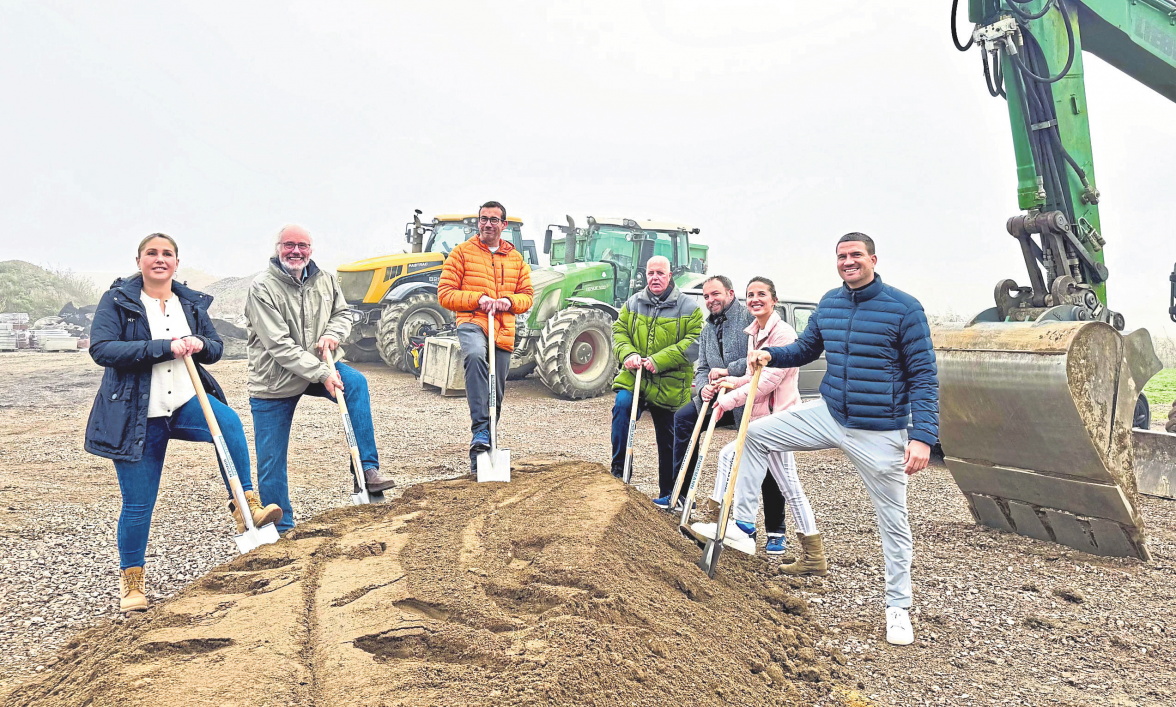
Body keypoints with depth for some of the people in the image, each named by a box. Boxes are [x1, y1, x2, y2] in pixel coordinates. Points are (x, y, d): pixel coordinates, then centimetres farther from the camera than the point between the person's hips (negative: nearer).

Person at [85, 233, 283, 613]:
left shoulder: (192, 303, 9)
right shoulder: (117, 300, -2)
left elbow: (216, 349, 14)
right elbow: (101, 348, -16)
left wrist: (200, 345, -10)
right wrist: (164, 347, -24)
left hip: (186, 403, 3)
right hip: (136, 415, -2)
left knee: (229, 422, -31)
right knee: (138, 504, 3)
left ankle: (246, 505, -25)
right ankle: (131, 577, 24)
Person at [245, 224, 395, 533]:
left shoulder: (324, 279, -1)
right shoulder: (262, 288, -17)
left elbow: (343, 313, 13)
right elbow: (279, 345, -23)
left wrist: (333, 334, -12)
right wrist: (322, 375, -27)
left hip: (319, 366, 3)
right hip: (273, 380, -3)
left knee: (356, 382, -27)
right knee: (271, 462, 3)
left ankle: (366, 470, -24)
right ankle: (280, 527, 23)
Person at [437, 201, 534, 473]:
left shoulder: (516, 258, 16)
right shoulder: (462, 252, 6)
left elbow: (527, 295, 18)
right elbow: (445, 293, 0)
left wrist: (509, 301, -4)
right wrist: (478, 299, -13)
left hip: (503, 330, 4)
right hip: (472, 322, -4)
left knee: (495, 394, 6)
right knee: (475, 356, -38)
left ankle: (481, 453, 21)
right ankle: (480, 431, -41)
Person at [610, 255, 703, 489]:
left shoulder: (688, 307, -3)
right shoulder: (633, 303, 8)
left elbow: (695, 342, -11)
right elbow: (619, 331, 10)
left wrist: (659, 360, -21)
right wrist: (628, 354, -13)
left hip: (670, 386, -1)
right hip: (634, 378, 2)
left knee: (669, 442, 9)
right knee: (622, 406, -29)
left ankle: (668, 495, 27)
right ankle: (619, 470, -15)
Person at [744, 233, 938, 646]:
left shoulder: (904, 308, -13)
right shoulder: (829, 303, 4)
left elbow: (923, 376, -13)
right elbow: (806, 348, 18)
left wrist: (923, 436, -22)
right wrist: (770, 355, -3)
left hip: (881, 432, -5)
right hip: (829, 416, 5)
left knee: (893, 520, 6)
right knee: (756, 435, 2)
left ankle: (898, 607, 23)